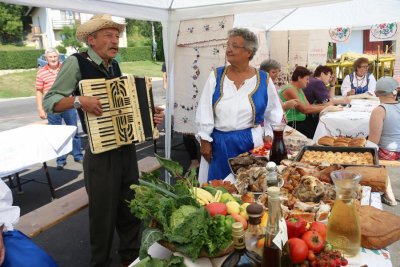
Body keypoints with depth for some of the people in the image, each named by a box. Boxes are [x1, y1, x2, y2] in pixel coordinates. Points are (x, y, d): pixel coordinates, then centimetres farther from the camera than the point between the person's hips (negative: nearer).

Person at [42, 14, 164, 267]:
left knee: (131, 207, 16)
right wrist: (78, 100, -27)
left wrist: (151, 114, 2)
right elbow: (49, 102, -10)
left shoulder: (115, 66, 10)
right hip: (100, 153, -6)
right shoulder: (76, 62, -7)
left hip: (127, 149, 6)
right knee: (104, 211, 8)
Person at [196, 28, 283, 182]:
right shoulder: (216, 76, 1)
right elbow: (205, 111, 0)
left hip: (250, 144, -1)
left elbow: (274, 113, 8)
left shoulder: (263, 80, 0)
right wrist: (205, 140, -3)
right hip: (219, 144, 1)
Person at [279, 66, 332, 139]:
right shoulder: (289, 90, -16)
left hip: (301, 120, 10)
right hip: (292, 124, -10)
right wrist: (324, 108, -14)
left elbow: (309, 106, 9)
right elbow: (304, 109, -20)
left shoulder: (299, 89, 15)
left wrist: (325, 105, -3)